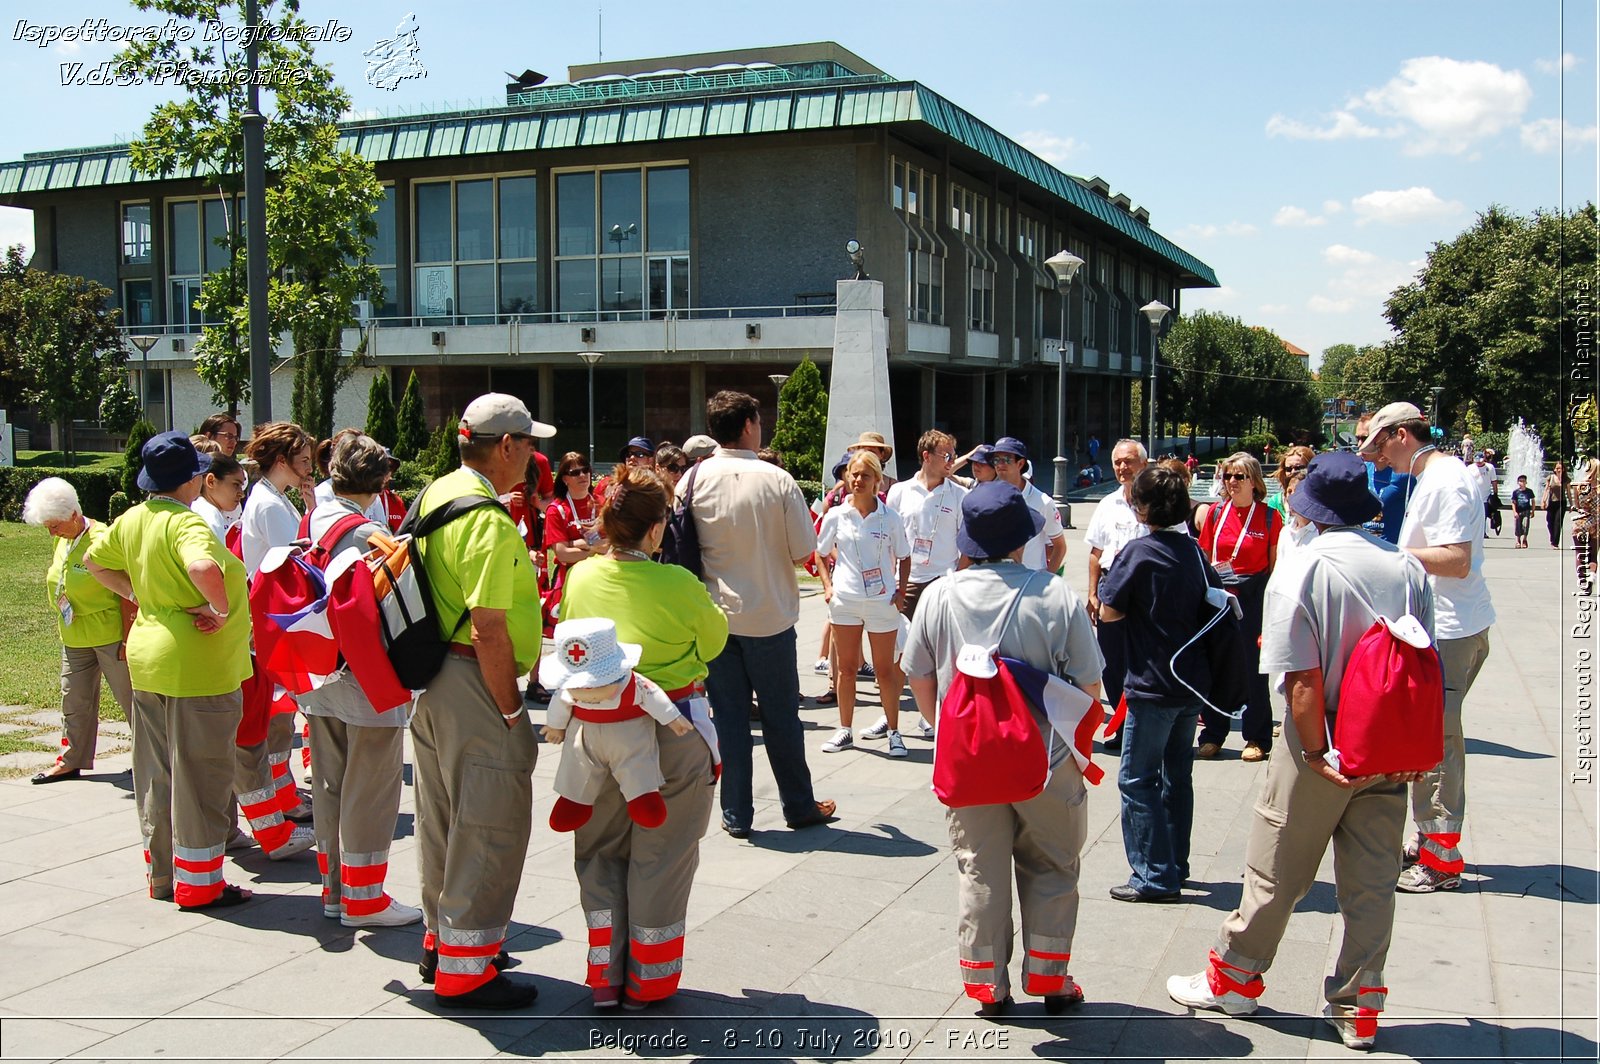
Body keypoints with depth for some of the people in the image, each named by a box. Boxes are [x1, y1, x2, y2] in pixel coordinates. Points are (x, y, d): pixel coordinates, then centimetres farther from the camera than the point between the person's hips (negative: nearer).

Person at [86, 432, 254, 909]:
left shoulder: (132, 520, 6)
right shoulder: (186, 522, -19)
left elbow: (96, 562, 22)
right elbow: (203, 566, -39)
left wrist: (138, 596, 14)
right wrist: (221, 609, -23)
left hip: (146, 659, 8)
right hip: (197, 663, -8)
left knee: (155, 775, 17)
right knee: (198, 777, 2)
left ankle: (162, 874, 28)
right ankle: (198, 884, 10)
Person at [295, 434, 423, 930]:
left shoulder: (312, 522, 3)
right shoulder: (371, 534, -19)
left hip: (319, 675, 8)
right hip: (368, 678, -8)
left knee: (329, 781, 16)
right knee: (370, 787, 3)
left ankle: (334, 888, 26)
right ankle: (362, 896, 10)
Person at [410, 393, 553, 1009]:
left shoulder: (434, 493, 8)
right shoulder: (489, 521, -21)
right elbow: (488, 629, -24)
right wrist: (512, 710, -17)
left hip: (430, 676, 10)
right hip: (474, 685, -10)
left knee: (443, 816, 20)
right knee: (489, 825, 0)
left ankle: (441, 939, 35)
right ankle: (465, 969, 9)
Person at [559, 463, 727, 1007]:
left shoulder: (580, 577, -6)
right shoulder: (678, 584, -19)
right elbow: (714, 641, -2)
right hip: (673, 733, -3)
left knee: (601, 851, 19)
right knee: (660, 856, 11)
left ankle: (605, 975, 24)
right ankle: (648, 981, 22)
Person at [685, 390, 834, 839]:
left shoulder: (694, 480, -6)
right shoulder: (778, 480, -11)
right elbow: (803, 552, -7)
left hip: (715, 615, 1)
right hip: (770, 616, -1)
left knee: (728, 716, 9)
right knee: (781, 716, 11)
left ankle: (736, 815, 14)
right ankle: (800, 806, 25)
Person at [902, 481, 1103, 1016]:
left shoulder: (939, 597, -7)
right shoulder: (1056, 595, -15)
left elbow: (920, 680, 2)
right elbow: (1089, 686, -9)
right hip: (1046, 759, -2)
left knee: (979, 872, 15)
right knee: (1049, 870, 17)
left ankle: (987, 984, 23)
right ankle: (1049, 978, 24)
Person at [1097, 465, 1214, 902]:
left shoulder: (1139, 551, -15)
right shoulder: (1194, 551, 5)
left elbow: (1109, 612, -12)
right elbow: (1214, 607, 15)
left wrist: (1108, 586, 4)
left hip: (1153, 684, -7)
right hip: (1193, 680, 8)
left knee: (1138, 780, 0)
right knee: (1177, 775, 17)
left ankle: (1155, 877, 0)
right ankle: (1175, 865, 27)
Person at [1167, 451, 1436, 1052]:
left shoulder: (1299, 574, -15)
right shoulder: (1407, 569, -1)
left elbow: (1305, 680, -20)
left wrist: (1316, 754, -12)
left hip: (1322, 752, -4)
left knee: (1276, 871, 11)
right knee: (1372, 883, 12)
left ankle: (1235, 977, 27)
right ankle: (1359, 1008, 20)